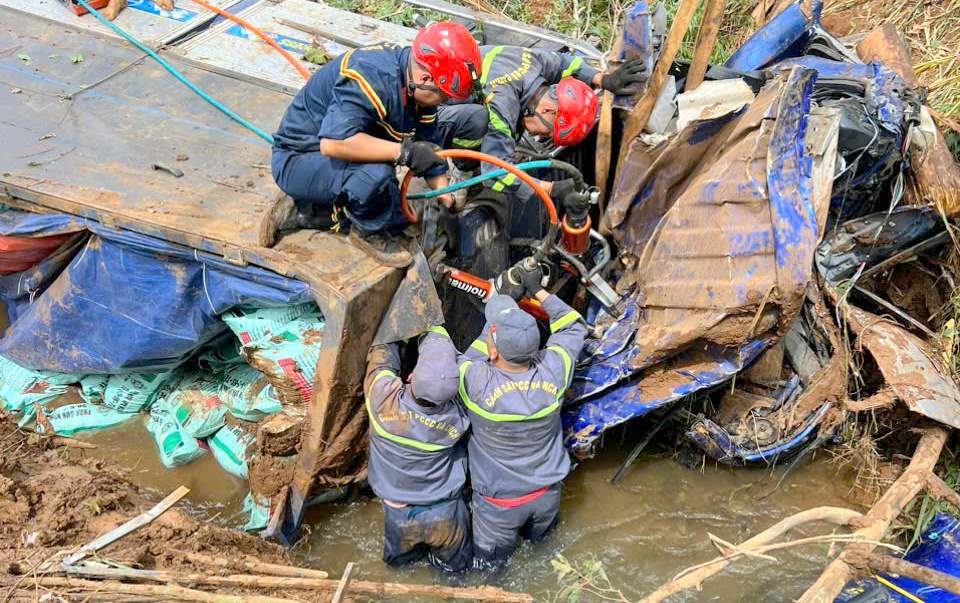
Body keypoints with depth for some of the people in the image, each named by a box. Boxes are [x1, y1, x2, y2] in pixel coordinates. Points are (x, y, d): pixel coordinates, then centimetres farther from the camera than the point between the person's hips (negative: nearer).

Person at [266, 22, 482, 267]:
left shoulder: (419, 89, -4)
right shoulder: (370, 77, -33)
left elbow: (432, 151, 7)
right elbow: (333, 143, -44)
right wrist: (404, 150, -39)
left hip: (334, 162, 9)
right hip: (297, 160, -9)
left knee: (394, 219, 11)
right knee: (377, 172, -34)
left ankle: (300, 212, 15)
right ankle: (368, 232, -4)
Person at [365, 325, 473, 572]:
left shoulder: (383, 397, -32)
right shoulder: (456, 416, -27)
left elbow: (382, 352, -10)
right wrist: (436, 328, -4)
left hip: (398, 513, 1)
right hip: (444, 514, -1)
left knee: (398, 559, 32)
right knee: (456, 563, 27)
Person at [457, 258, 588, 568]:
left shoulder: (477, 383, -37)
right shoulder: (552, 372, -28)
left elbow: (469, 359, -11)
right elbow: (574, 326, -7)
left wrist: (504, 299, -8)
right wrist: (538, 290, -7)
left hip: (500, 502, -4)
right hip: (547, 494, 4)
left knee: (489, 560, 25)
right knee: (540, 538, 36)